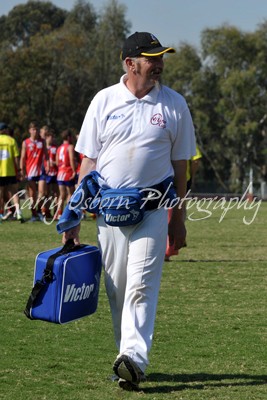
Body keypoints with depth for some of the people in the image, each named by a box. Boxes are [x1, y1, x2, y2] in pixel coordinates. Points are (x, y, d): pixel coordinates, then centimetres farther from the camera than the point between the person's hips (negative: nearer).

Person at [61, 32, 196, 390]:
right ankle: (128, 358, 15)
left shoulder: (174, 104, 4)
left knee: (141, 286, -14)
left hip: (153, 210, -2)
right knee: (116, 290, 5)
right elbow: (88, 161, 6)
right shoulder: (104, 101, 5)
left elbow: (180, 165, 9)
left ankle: (134, 358, -22)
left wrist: (178, 219, 8)